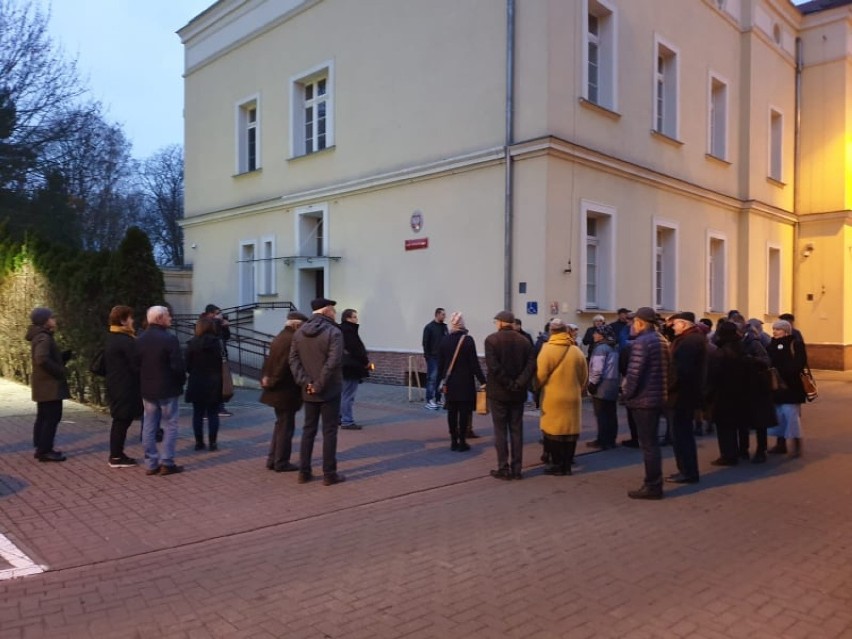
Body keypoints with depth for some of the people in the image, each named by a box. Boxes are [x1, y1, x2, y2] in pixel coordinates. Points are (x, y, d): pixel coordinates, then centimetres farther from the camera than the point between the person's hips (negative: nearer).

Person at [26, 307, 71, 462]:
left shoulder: (39, 337, 16)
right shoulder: (43, 338, -18)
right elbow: (42, 359, -33)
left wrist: (67, 355, 6)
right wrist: (61, 372, -23)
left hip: (44, 384, 11)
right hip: (49, 385, -11)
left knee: (43, 417, 15)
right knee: (52, 417, -7)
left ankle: (40, 448, 22)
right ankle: (45, 451, -5)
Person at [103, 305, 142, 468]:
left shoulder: (111, 338, 13)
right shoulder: (126, 340, -19)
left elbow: (105, 364, 19)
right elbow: (136, 365, -19)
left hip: (115, 385, 10)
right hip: (125, 387, -10)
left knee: (119, 421, 15)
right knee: (123, 421, -3)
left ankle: (116, 454, 21)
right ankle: (117, 457, 2)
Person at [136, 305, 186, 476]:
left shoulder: (140, 340, 6)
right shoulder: (169, 339, -16)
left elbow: (136, 364, 8)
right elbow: (178, 366, -19)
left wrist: (144, 383, 15)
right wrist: (181, 382, -2)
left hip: (147, 389, 6)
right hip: (167, 389, -6)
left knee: (149, 426, 10)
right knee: (170, 425, 2)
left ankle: (151, 464, 13)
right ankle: (166, 463, 2)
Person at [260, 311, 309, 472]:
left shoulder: (279, 337, 12)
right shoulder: (293, 340, -19)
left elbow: (270, 361, 12)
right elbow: (286, 365, -23)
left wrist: (265, 379, 8)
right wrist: (273, 382, -13)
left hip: (277, 390, 10)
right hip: (287, 391, -10)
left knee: (280, 424, 19)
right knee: (286, 426, 1)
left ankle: (273, 459, 23)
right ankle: (281, 462, 10)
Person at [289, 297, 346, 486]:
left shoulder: (299, 333, 8)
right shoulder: (333, 332, -12)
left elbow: (293, 360, 1)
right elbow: (333, 362, -22)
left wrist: (305, 382, -6)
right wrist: (319, 385, -16)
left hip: (308, 391, 6)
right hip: (329, 390, -6)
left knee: (308, 430, 14)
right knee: (329, 431, 1)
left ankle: (304, 472, 17)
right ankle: (329, 474, 6)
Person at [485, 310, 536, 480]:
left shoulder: (491, 340, -7)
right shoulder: (524, 341, 5)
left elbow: (493, 366, -18)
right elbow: (531, 365, -6)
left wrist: (508, 384, -14)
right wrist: (519, 384, -10)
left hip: (498, 391, -3)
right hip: (518, 393, 4)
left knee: (500, 431, 3)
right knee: (517, 431, 9)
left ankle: (503, 468, 4)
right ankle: (516, 469, 12)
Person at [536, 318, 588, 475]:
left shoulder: (547, 350, -11)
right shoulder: (577, 351, 1)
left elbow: (540, 375, -11)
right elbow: (584, 377, 8)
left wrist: (536, 387, 9)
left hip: (553, 397, -3)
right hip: (573, 397, 4)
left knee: (553, 430, 6)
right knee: (570, 430, 11)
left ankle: (557, 464, 9)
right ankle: (567, 465, 16)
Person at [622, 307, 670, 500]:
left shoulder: (641, 342, -17)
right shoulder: (662, 341, 13)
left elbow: (634, 372, -21)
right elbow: (666, 369, 16)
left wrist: (627, 394, -8)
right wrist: (663, 390, 17)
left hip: (643, 399, -9)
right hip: (658, 398, 10)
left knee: (647, 444, -3)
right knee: (652, 442, 17)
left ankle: (652, 486, 3)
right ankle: (654, 483, 25)